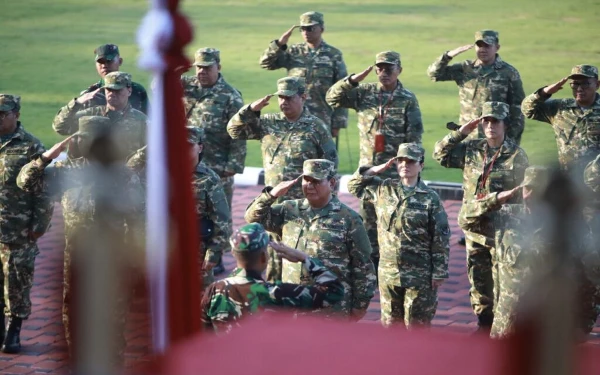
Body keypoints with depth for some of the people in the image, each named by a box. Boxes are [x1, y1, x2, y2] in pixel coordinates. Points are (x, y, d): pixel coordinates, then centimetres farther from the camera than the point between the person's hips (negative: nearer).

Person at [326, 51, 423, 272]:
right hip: (368, 167, 4)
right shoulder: (365, 93, 4)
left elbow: (413, 138, -5)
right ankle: (371, 258, 21)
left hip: (395, 171, -4)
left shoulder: (408, 100, -5)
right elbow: (333, 98, 1)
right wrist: (353, 80, -13)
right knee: (368, 216, 10)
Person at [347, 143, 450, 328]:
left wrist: (439, 274, -9)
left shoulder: (430, 198, -8)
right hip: (388, 271, 4)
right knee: (390, 321, 12)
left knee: (417, 323, 3)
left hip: (419, 275, -4)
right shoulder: (384, 189, 4)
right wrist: (380, 168, 2)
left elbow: (441, 240, -7)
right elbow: (354, 184, 15)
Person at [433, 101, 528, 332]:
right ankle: (484, 322, 25)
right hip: (474, 227, 5)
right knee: (478, 279, 13)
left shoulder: (517, 155, -8)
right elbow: (440, 154, 10)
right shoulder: (471, 150, 5)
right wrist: (460, 133, -1)